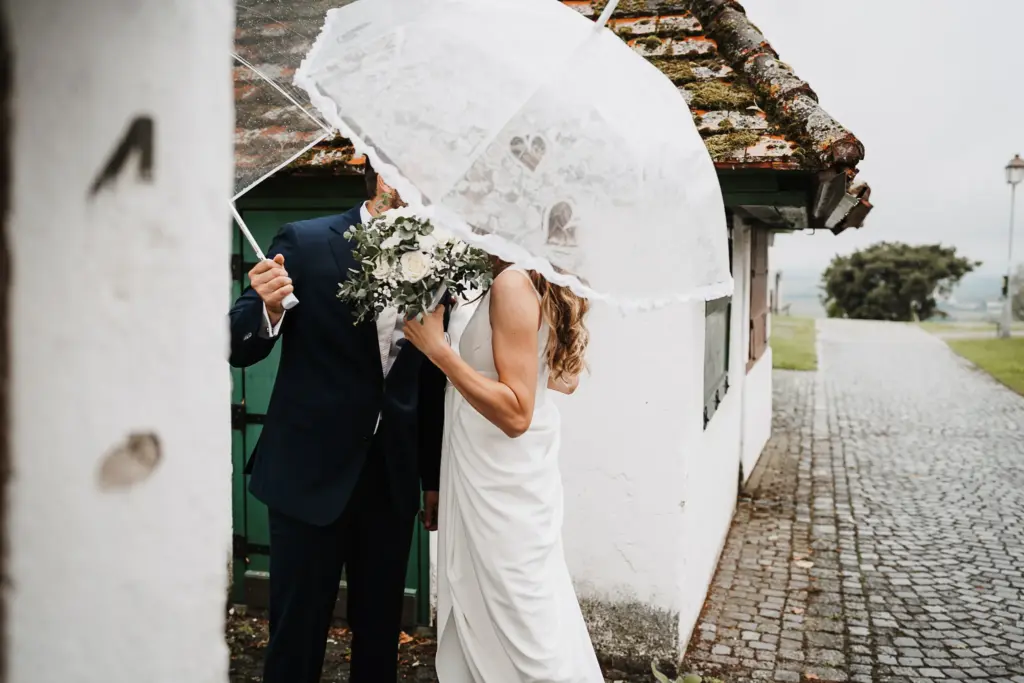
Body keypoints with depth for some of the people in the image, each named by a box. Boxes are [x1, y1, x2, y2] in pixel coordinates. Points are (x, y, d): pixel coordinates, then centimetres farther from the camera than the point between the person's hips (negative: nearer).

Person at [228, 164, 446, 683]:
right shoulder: (304, 243, -7)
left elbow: (431, 381, 8)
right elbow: (241, 350, -5)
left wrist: (435, 478, 10)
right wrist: (267, 307, -27)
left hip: (393, 479, 4)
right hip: (311, 472, -3)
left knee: (381, 631, 16)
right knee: (296, 632, 9)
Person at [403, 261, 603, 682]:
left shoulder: (513, 283, -20)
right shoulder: (539, 283, 7)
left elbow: (516, 414, -24)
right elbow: (564, 380, 17)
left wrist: (437, 349, -25)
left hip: (503, 485, -9)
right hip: (501, 478, 9)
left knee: (526, 638, 3)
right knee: (485, 622, 20)